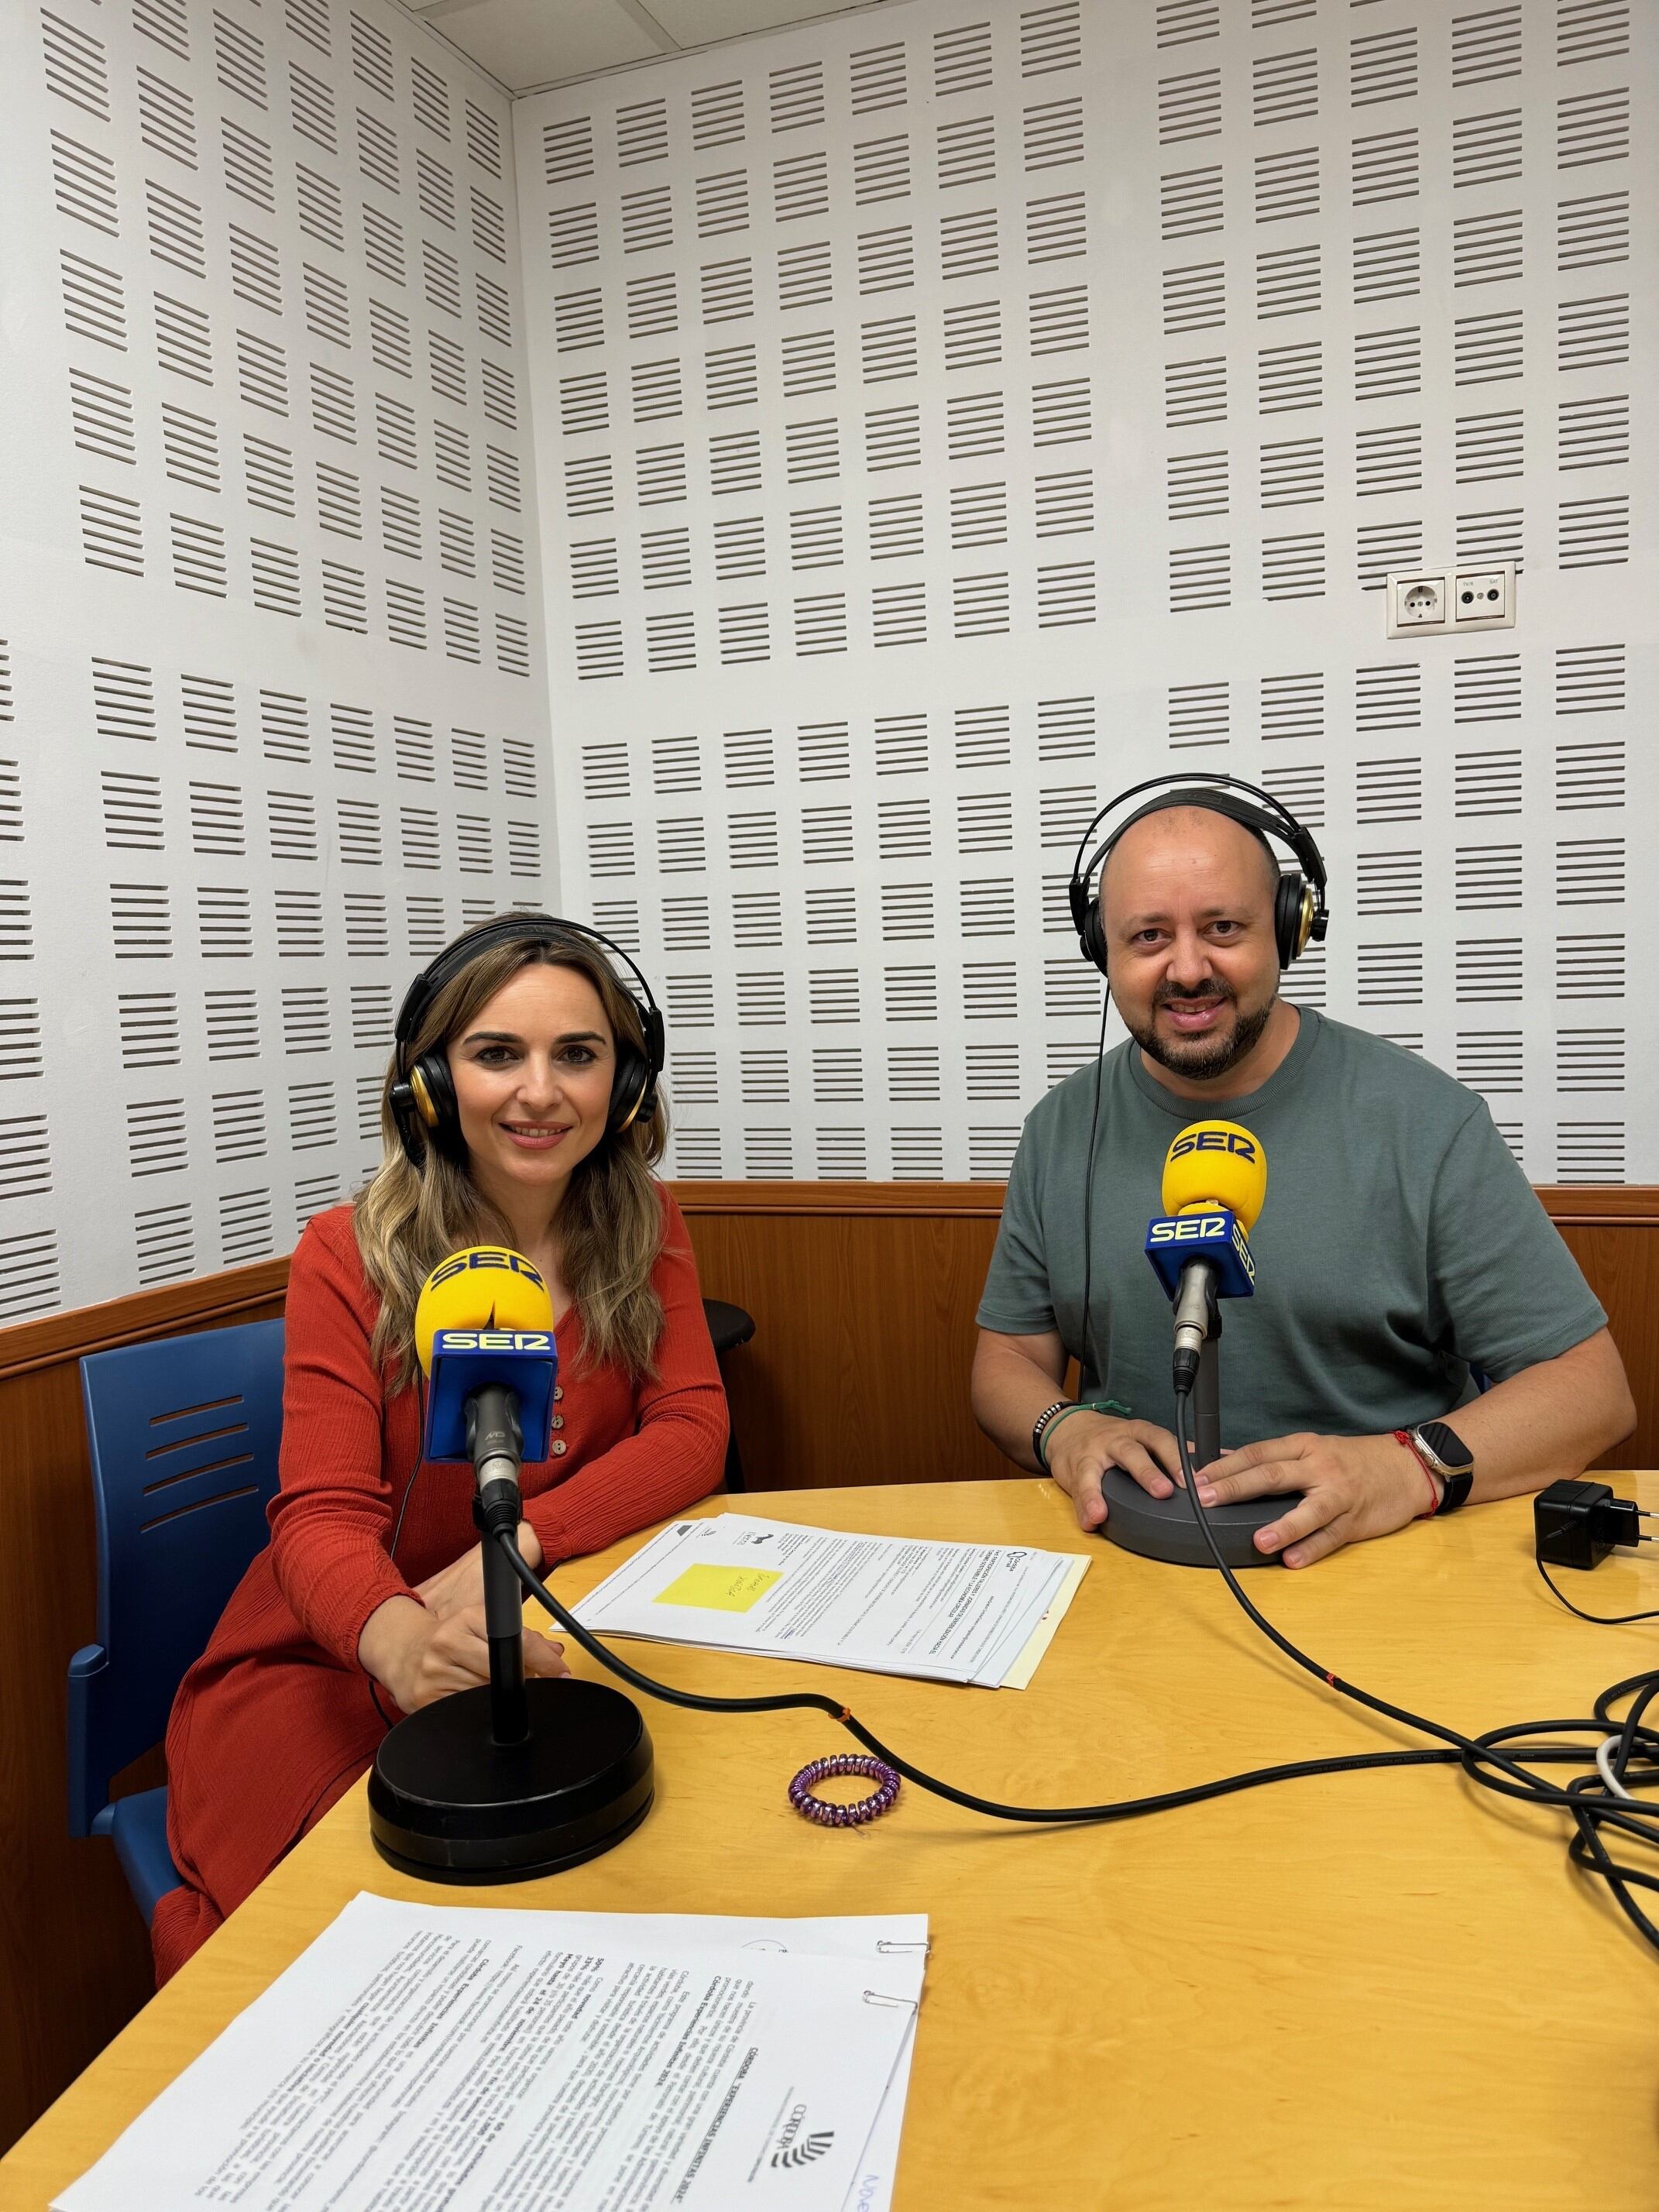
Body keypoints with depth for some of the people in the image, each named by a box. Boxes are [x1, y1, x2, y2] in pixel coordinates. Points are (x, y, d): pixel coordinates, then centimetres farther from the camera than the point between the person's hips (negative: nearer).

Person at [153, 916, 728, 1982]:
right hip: (333, 1661, -2)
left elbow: (693, 1431, -6)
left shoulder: (642, 1227, 0)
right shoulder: (352, 1254, -10)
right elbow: (322, 1514, -16)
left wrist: (518, 1541, -24)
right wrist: (404, 1640, -40)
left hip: (544, 1641, 3)